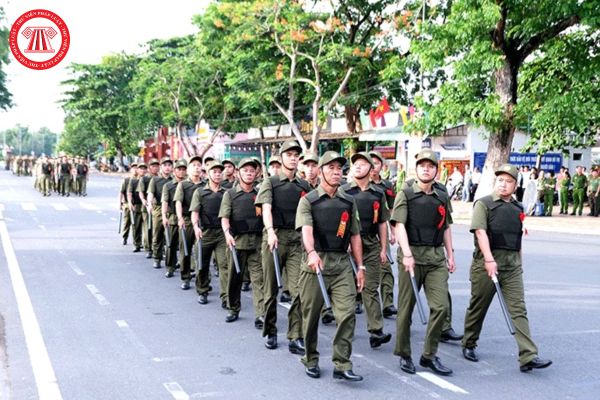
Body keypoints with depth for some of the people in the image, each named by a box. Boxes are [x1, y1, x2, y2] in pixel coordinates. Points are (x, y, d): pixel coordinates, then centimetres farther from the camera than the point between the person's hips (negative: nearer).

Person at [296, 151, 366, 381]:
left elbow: (355, 235, 16)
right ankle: (310, 360, 24)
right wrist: (312, 253, -36)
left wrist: (360, 266, 11)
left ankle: (342, 365, -2)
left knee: (347, 314, -8)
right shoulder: (308, 201, -1)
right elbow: (306, 229, -18)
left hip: (342, 264, 3)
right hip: (315, 263, -3)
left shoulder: (348, 202, 13)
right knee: (311, 316, 7)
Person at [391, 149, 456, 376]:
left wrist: (450, 254, 17)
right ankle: (404, 355, 18)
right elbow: (399, 226, -10)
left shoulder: (442, 198, 14)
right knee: (406, 308, 4)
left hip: (436, 258, 4)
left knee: (441, 306, -5)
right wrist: (407, 254, -21)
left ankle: (429, 355, 7)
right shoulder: (405, 195, 0)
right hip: (412, 256, -4)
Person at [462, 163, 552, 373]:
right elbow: (480, 232, -15)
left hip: (512, 265, 4)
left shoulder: (518, 208, 15)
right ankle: (468, 345, 28)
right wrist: (489, 260, -25)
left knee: (518, 310, -4)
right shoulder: (484, 204, -3)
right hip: (487, 262, -4)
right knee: (478, 307, 9)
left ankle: (528, 357, -9)